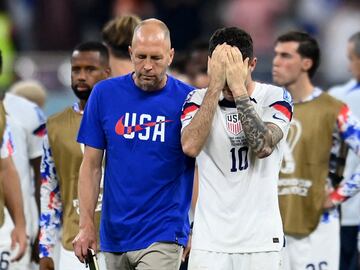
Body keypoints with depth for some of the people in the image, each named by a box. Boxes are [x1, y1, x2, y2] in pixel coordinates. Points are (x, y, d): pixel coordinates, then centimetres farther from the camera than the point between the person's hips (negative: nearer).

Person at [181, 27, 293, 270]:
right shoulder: (198, 99, 3)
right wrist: (215, 86, -16)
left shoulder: (275, 97, 0)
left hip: (260, 239, -1)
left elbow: (263, 147, -18)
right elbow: (190, 146, -16)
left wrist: (239, 88, -19)